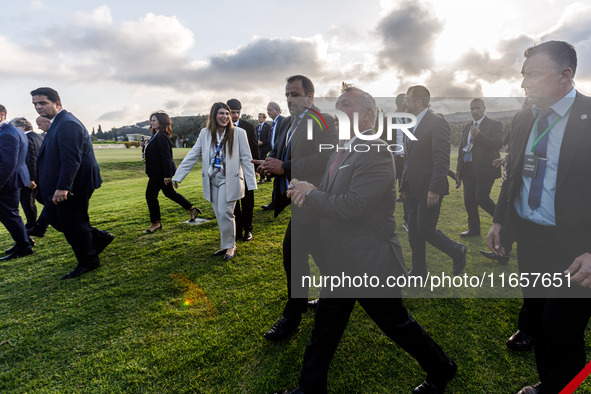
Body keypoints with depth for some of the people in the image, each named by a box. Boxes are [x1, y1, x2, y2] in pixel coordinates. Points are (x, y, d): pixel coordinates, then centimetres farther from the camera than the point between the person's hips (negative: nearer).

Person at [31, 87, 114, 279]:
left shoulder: (68, 124, -19)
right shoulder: (57, 122, 15)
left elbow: (71, 159, -27)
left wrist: (63, 187, -31)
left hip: (73, 186, -11)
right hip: (61, 186, 11)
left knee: (73, 224, 0)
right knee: (53, 217, 18)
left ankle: (88, 261, 19)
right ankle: (99, 238, 26)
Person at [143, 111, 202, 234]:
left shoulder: (162, 137, -19)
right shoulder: (156, 136, 13)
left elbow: (166, 156, -23)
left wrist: (167, 175, -24)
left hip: (160, 172, -10)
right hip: (157, 172, 10)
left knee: (150, 195, -3)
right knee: (169, 192, 17)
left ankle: (155, 223, 10)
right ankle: (192, 209, 25)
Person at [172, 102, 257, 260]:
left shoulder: (238, 133, -4)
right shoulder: (205, 133, 5)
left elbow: (246, 159, -3)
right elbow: (192, 156, 6)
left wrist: (251, 182, -8)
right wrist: (178, 176, 2)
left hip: (230, 180, -4)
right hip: (212, 180, 4)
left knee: (225, 213, -10)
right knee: (219, 215, 9)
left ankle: (230, 246, 10)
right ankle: (226, 245, 24)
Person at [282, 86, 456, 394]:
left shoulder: (377, 153, -19)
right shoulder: (340, 152, 12)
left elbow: (352, 206, -28)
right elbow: (330, 199, 12)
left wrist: (309, 195, -16)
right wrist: (304, 193, -9)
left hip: (370, 264, -8)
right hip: (339, 264, 8)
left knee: (397, 324, 14)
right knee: (323, 332, 18)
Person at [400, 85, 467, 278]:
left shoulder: (437, 123, -11)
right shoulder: (414, 124, 14)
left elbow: (442, 160, -18)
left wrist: (435, 189, -22)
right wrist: (404, 184, 14)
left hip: (429, 190, -8)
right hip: (412, 190, 8)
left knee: (425, 230, -4)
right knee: (414, 232, 11)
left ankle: (458, 251, 23)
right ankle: (418, 271, 24)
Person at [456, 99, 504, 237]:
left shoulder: (495, 124, -3)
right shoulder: (466, 127, 16)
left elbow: (498, 144, -17)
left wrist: (478, 135, -23)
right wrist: (459, 168, 16)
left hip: (485, 169, -6)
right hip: (468, 169, 6)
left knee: (481, 198, -10)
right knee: (469, 200, 7)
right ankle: (473, 229, 21)